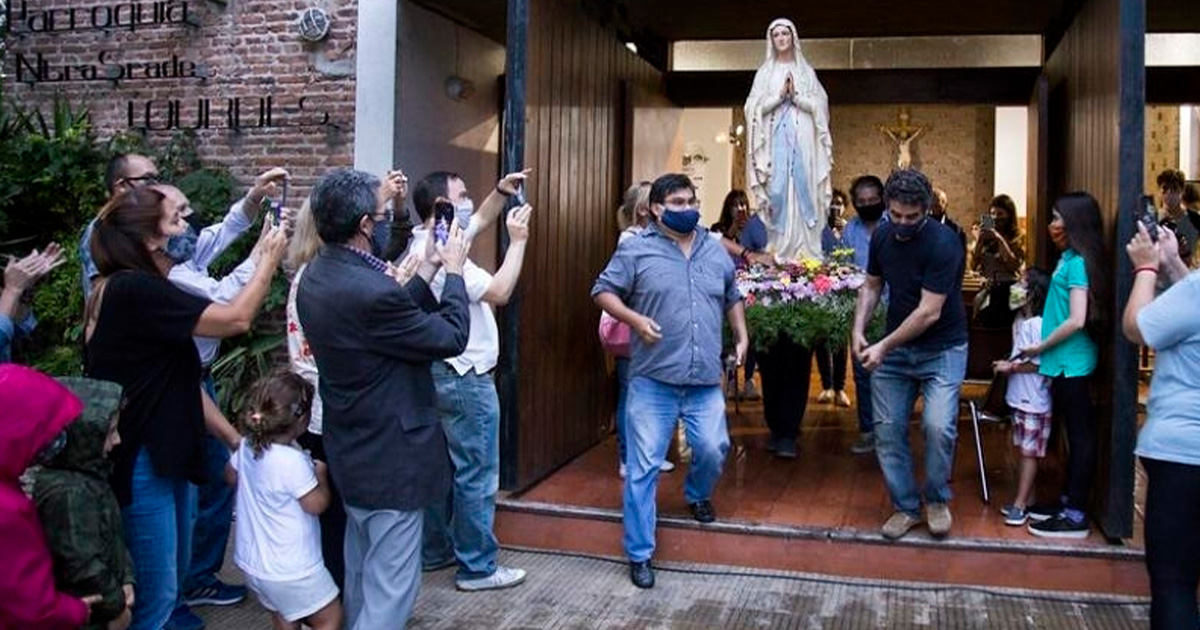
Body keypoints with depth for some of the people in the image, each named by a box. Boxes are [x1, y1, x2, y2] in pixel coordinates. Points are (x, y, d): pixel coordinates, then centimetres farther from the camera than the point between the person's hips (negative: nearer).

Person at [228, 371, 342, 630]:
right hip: (292, 570, -8)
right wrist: (321, 473, -5)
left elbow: (231, 476, 16)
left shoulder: (246, 448, -4)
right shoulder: (293, 462, -29)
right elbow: (317, 504, -20)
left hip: (253, 561, 8)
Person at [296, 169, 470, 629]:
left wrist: (425, 271, 10)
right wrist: (453, 271, -5)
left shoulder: (316, 277, 0)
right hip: (390, 458, -10)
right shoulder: (370, 291, -29)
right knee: (391, 587, 4)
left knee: (361, 576, 26)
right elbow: (451, 338, -18)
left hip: (353, 450, 10)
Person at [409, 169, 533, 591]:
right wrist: (518, 241, -16)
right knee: (477, 475, -2)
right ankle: (477, 567, 6)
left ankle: (435, 550, 27)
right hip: (465, 379, -11)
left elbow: (480, 220, 25)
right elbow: (500, 292, -24)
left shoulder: (429, 242, 11)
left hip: (442, 375, 11)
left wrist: (502, 191, 10)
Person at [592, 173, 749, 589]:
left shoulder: (716, 252, 12)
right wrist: (635, 319, -17)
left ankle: (697, 495, 42)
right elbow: (603, 291, -3)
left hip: (706, 382, 4)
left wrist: (742, 338, 14)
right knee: (644, 467, -1)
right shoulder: (636, 250, -3)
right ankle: (639, 554, 11)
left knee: (713, 450, 6)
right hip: (653, 381, -4)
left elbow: (732, 299, 25)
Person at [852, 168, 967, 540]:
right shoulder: (882, 236, -1)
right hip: (895, 348, 5)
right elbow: (872, 285, 12)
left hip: (942, 349, -5)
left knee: (938, 425, -19)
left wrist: (884, 347, -20)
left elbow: (929, 312, -23)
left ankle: (937, 500, 7)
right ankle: (906, 507, 19)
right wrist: (859, 328, -3)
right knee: (887, 429, 2)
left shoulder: (943, 244, -21)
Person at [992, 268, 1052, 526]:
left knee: (1029, 452, -1)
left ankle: (1020, 504, 3)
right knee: (1025, 451, 14)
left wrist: (1010, 367, -13)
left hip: (1034, 401, -9)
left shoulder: (1038, 325, -17)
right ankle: (1025, 500, 22)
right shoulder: (1019, 322, 11)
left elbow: (1038, 364, -20)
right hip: (1019, 398, 9)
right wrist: (1007, 364, 6)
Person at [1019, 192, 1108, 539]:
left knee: (1080, 435, -3)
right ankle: (1069, 501, 26)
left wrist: (1040, 347, -12)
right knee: (1075, 432, 16)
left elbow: (1076, 320, -22)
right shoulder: (1070, 259, 11)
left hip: (1071, 362, -9)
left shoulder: (1077, 263, -16)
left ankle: (1075, 516, 3)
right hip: (1065, 361, 9)